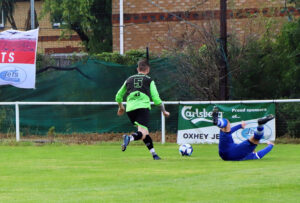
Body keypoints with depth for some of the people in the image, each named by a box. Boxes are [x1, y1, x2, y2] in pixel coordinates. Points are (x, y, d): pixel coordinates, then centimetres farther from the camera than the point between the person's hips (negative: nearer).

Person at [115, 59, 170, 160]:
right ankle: (129, 138, -44)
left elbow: (118, 96, 30)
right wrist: (164, 111, 21)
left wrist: (121, 107, 48)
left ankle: (153, 153, 13)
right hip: (143, 107, -4)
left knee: (144, 132, 18)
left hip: (130, 108, 4)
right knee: (142, 134, -14)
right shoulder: (149, 80, 14)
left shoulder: (129, 80, 23)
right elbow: (156, 99, 8)